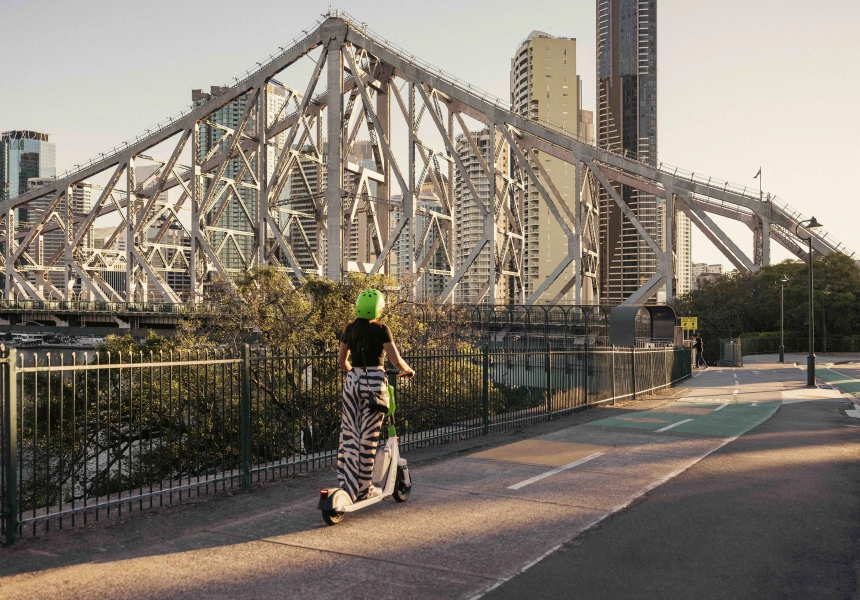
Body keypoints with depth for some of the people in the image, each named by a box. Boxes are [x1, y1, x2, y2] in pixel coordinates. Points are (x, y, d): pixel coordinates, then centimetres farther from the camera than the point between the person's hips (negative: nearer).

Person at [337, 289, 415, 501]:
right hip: (375, 382, -4)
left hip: (352, 382, 4)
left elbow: (341, 361, 14)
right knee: (368, 437, 4)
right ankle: (364, 489, 12)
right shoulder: (381, 330, -8)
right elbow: (396, 360, -12)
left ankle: (346, 485, 9)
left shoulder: (349, 330, 6)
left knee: (348, 435, 9)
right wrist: (408, 371, 7)